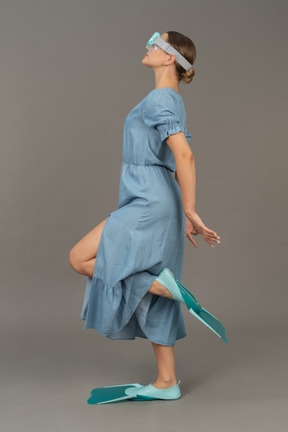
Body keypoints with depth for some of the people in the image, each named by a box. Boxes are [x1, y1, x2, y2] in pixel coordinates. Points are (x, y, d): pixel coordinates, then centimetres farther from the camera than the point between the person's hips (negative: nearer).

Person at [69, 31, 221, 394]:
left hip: (150, 204, -10)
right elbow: (180, 161, 20)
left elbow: (184, 156, -23)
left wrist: (189, 212, -21)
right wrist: (185, 215, 21)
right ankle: (166, 381, 17)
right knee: (150, 303, 11)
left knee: (79, 258, -5)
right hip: (153, 204, 10)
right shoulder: (171, 101, 20)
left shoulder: (159, 99, -11)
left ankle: (165, 285, -7)